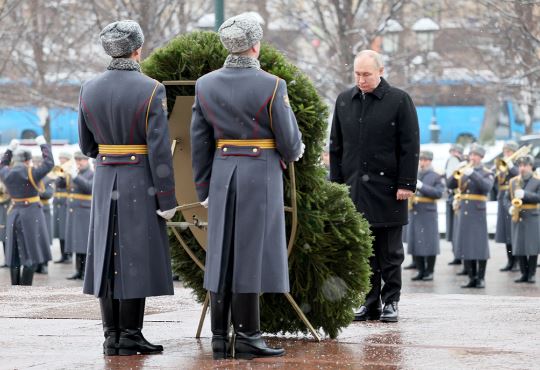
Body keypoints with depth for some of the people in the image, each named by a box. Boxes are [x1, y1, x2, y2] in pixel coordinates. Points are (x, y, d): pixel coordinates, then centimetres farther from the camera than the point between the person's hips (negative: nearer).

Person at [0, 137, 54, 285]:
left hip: (14, 215, 6)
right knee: (31, 255, -4)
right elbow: (49, 163, -6)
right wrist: (43, 145, 5)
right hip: (31, 215, -6)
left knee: (15, 255, 11)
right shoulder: (31, 173, -13)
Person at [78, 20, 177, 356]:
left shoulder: (90, 89, 1)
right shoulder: (151, 90, -13)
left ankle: (112, 337, 7)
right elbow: (160, 149, -15)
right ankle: (130, 336, -2)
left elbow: (87, 145, 9)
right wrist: (167, 198, -11)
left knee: (108, 257, 7)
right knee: (136, 258, -1)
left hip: (105, 182, 5)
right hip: (141, 184, -5)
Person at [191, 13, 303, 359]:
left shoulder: (205, 85, 2)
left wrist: (204, 189, 14)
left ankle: (220, 340, 9)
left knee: (222, 254, 8)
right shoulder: (271, 86, -12)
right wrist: (293, 153, 18)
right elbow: (289, 139, -6)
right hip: (261, 175, -4)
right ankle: (247, 337, 0)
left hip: (222, 175, 5)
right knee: (251, 255, -1)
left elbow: (200, 143, 6)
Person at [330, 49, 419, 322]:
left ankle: (391, 302, 9)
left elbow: (410, 147, -3)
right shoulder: (344, 101, 11)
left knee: (389, 252, 3)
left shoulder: (399, 101, -2)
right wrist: (336, 183, 9)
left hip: (386, 188, -4)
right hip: (354, 187, 4)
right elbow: (335, 146, 15)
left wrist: (406, 184, -9)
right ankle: (369, 302, 11)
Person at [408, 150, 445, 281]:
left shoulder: (436, 177, 1)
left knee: (429, 243, -4)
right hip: (414, 213, 5)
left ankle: (429, 271, 3)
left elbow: (439, 193, -9)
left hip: (428, 213, -5)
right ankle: (421, 270, 11)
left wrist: (421, 186, -17)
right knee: (416, 243, 3)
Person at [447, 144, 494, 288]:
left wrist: (472, 174, -25)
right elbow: (450, 185, 3)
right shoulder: (463, 171, 14)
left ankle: (481, 278, 1)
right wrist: (457, 174, -15)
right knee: (466, 245, 4)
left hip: (478, 212, -4)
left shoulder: (486, 173, 2)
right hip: (463, 212, 4)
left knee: (480, 245, -4)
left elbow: (486, 187, -18)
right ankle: (472, 278, 9)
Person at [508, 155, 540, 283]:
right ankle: (524, 273, 8)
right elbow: (508, 198, 16)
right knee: (519, 247, 1)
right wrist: (510, 207, -4)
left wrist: (524, 194, -21)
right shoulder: (513, 181, 11)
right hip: (517, 218, 3)